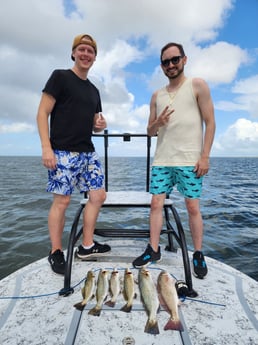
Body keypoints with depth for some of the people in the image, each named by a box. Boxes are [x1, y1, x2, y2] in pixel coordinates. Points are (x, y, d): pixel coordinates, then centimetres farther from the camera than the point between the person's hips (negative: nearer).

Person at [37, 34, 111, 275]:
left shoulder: (93, 90, 20)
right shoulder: (60, 77, 0)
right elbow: (42, 113, -7)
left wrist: (101, 125, 1)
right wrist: (46, 148, -17)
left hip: (88, 153, 7)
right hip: (63, 152, -7)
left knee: (98, 196, 5)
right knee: (61, 200, -4)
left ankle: (86, 245, 18)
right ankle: (56, 253, 13)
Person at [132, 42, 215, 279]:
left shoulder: (197, 86, 4)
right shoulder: (157, 96, 15)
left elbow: (210, 122, -2)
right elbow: (150, 131, 17)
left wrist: (205, 156, -11)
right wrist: (158, 123, -8)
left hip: (189, 160, -4)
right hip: (162, 160, 4)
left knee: (193, 207, 1)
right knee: (156, 203, 2)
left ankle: (198, 255, 16)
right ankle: (153, 250, 14)